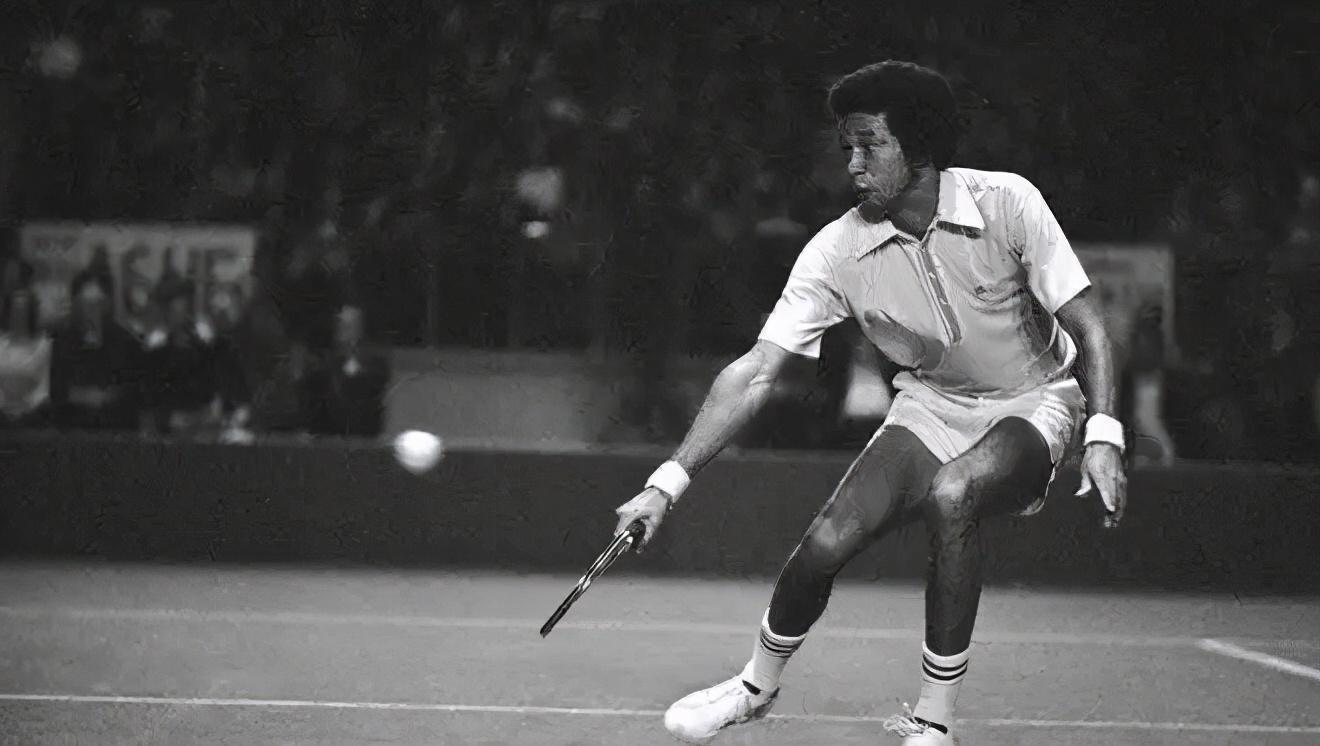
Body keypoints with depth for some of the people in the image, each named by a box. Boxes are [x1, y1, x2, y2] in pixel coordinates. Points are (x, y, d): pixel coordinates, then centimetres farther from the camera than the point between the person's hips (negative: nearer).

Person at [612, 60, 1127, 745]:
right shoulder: (836, 252, -15)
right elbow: (754, 374, -16)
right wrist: (667, 484, -24)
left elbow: (1086, 328, -13)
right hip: (930, 407, 3)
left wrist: (1103, 436, -27)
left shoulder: (1007, 204, -21)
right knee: (828, 540, -18)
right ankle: (758, 684, 15)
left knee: (952, 494, -35)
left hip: (1031, 404, -3)